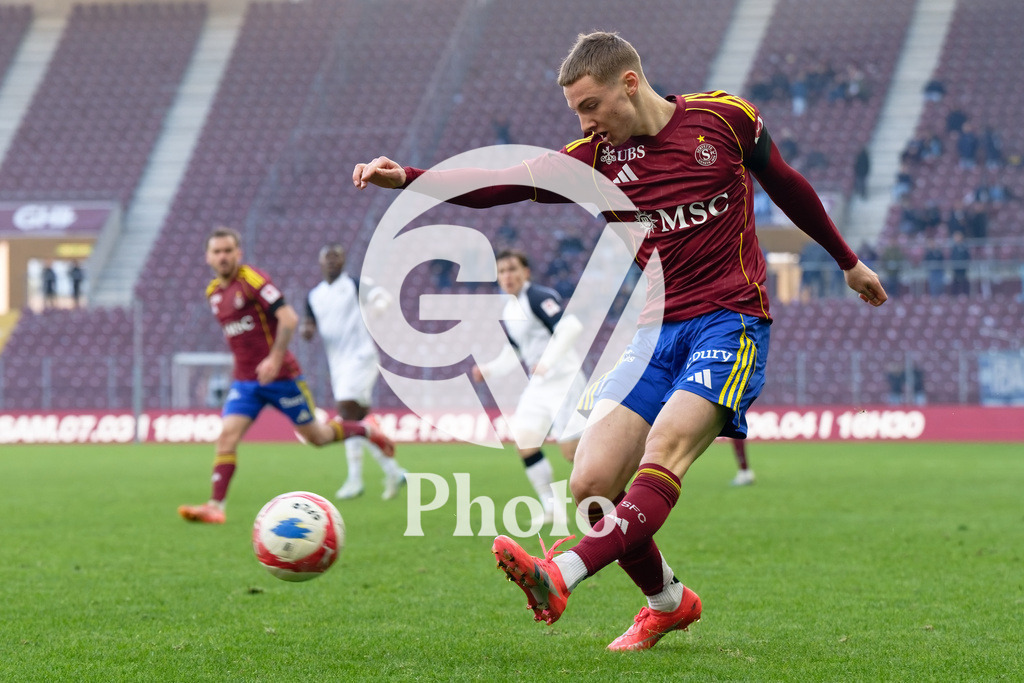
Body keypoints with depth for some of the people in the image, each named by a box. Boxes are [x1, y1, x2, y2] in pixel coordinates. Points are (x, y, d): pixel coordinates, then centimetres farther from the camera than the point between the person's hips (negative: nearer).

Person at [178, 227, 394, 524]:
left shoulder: (253, 279, -14)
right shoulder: (213, 292, 9)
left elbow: (288, 318, -20)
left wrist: (275, 358, -26)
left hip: (279, 375, -5)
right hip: (244, 381, 5)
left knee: (316, 436, 7)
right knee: (227, 436, -14)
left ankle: (367, 430, 33)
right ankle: (215, 506, -17)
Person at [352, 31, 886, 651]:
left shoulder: (725, 118, 1)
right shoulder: (596, 158, 6)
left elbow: (786, 185, 16)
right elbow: (502, 184, -5)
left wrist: (848, 261, 27)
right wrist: (406, 178, -20)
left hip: (731, 321, -4)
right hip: (657, 331, 4)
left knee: (666, 446, -28)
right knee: (590, 486, -8)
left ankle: (558, 577, -46)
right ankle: (668, 602, 15)